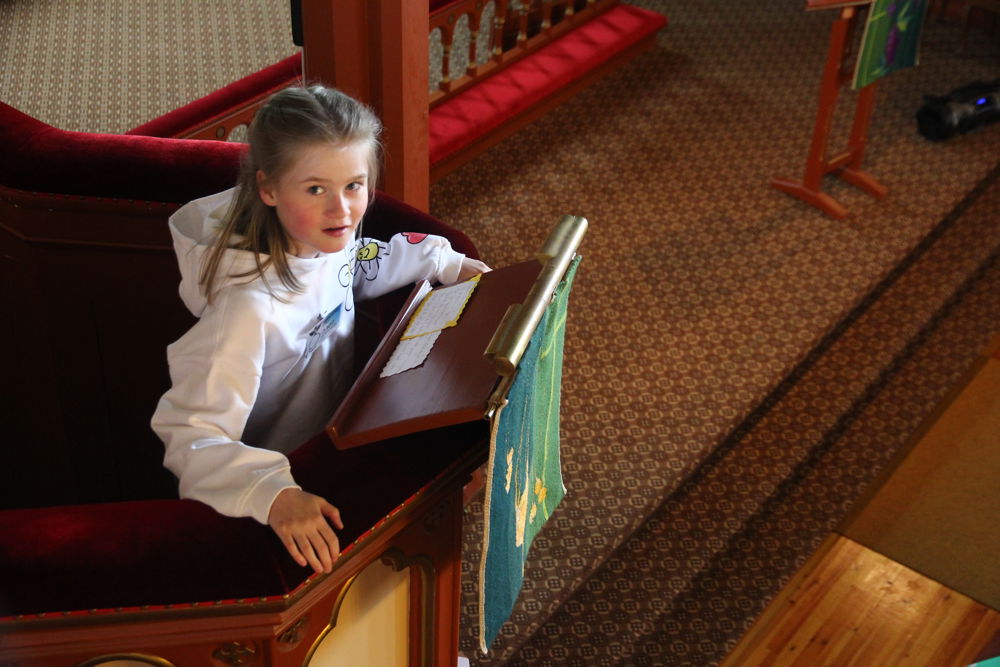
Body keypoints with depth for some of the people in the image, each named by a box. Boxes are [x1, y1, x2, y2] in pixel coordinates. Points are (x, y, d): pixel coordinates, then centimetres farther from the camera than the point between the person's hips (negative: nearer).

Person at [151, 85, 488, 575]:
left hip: (334, 441, 8)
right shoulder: (250, 307, -36)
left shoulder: (324, 236, -12)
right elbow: (189, 435, -37)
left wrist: (445, 262, 5)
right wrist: (274, 495, -51)